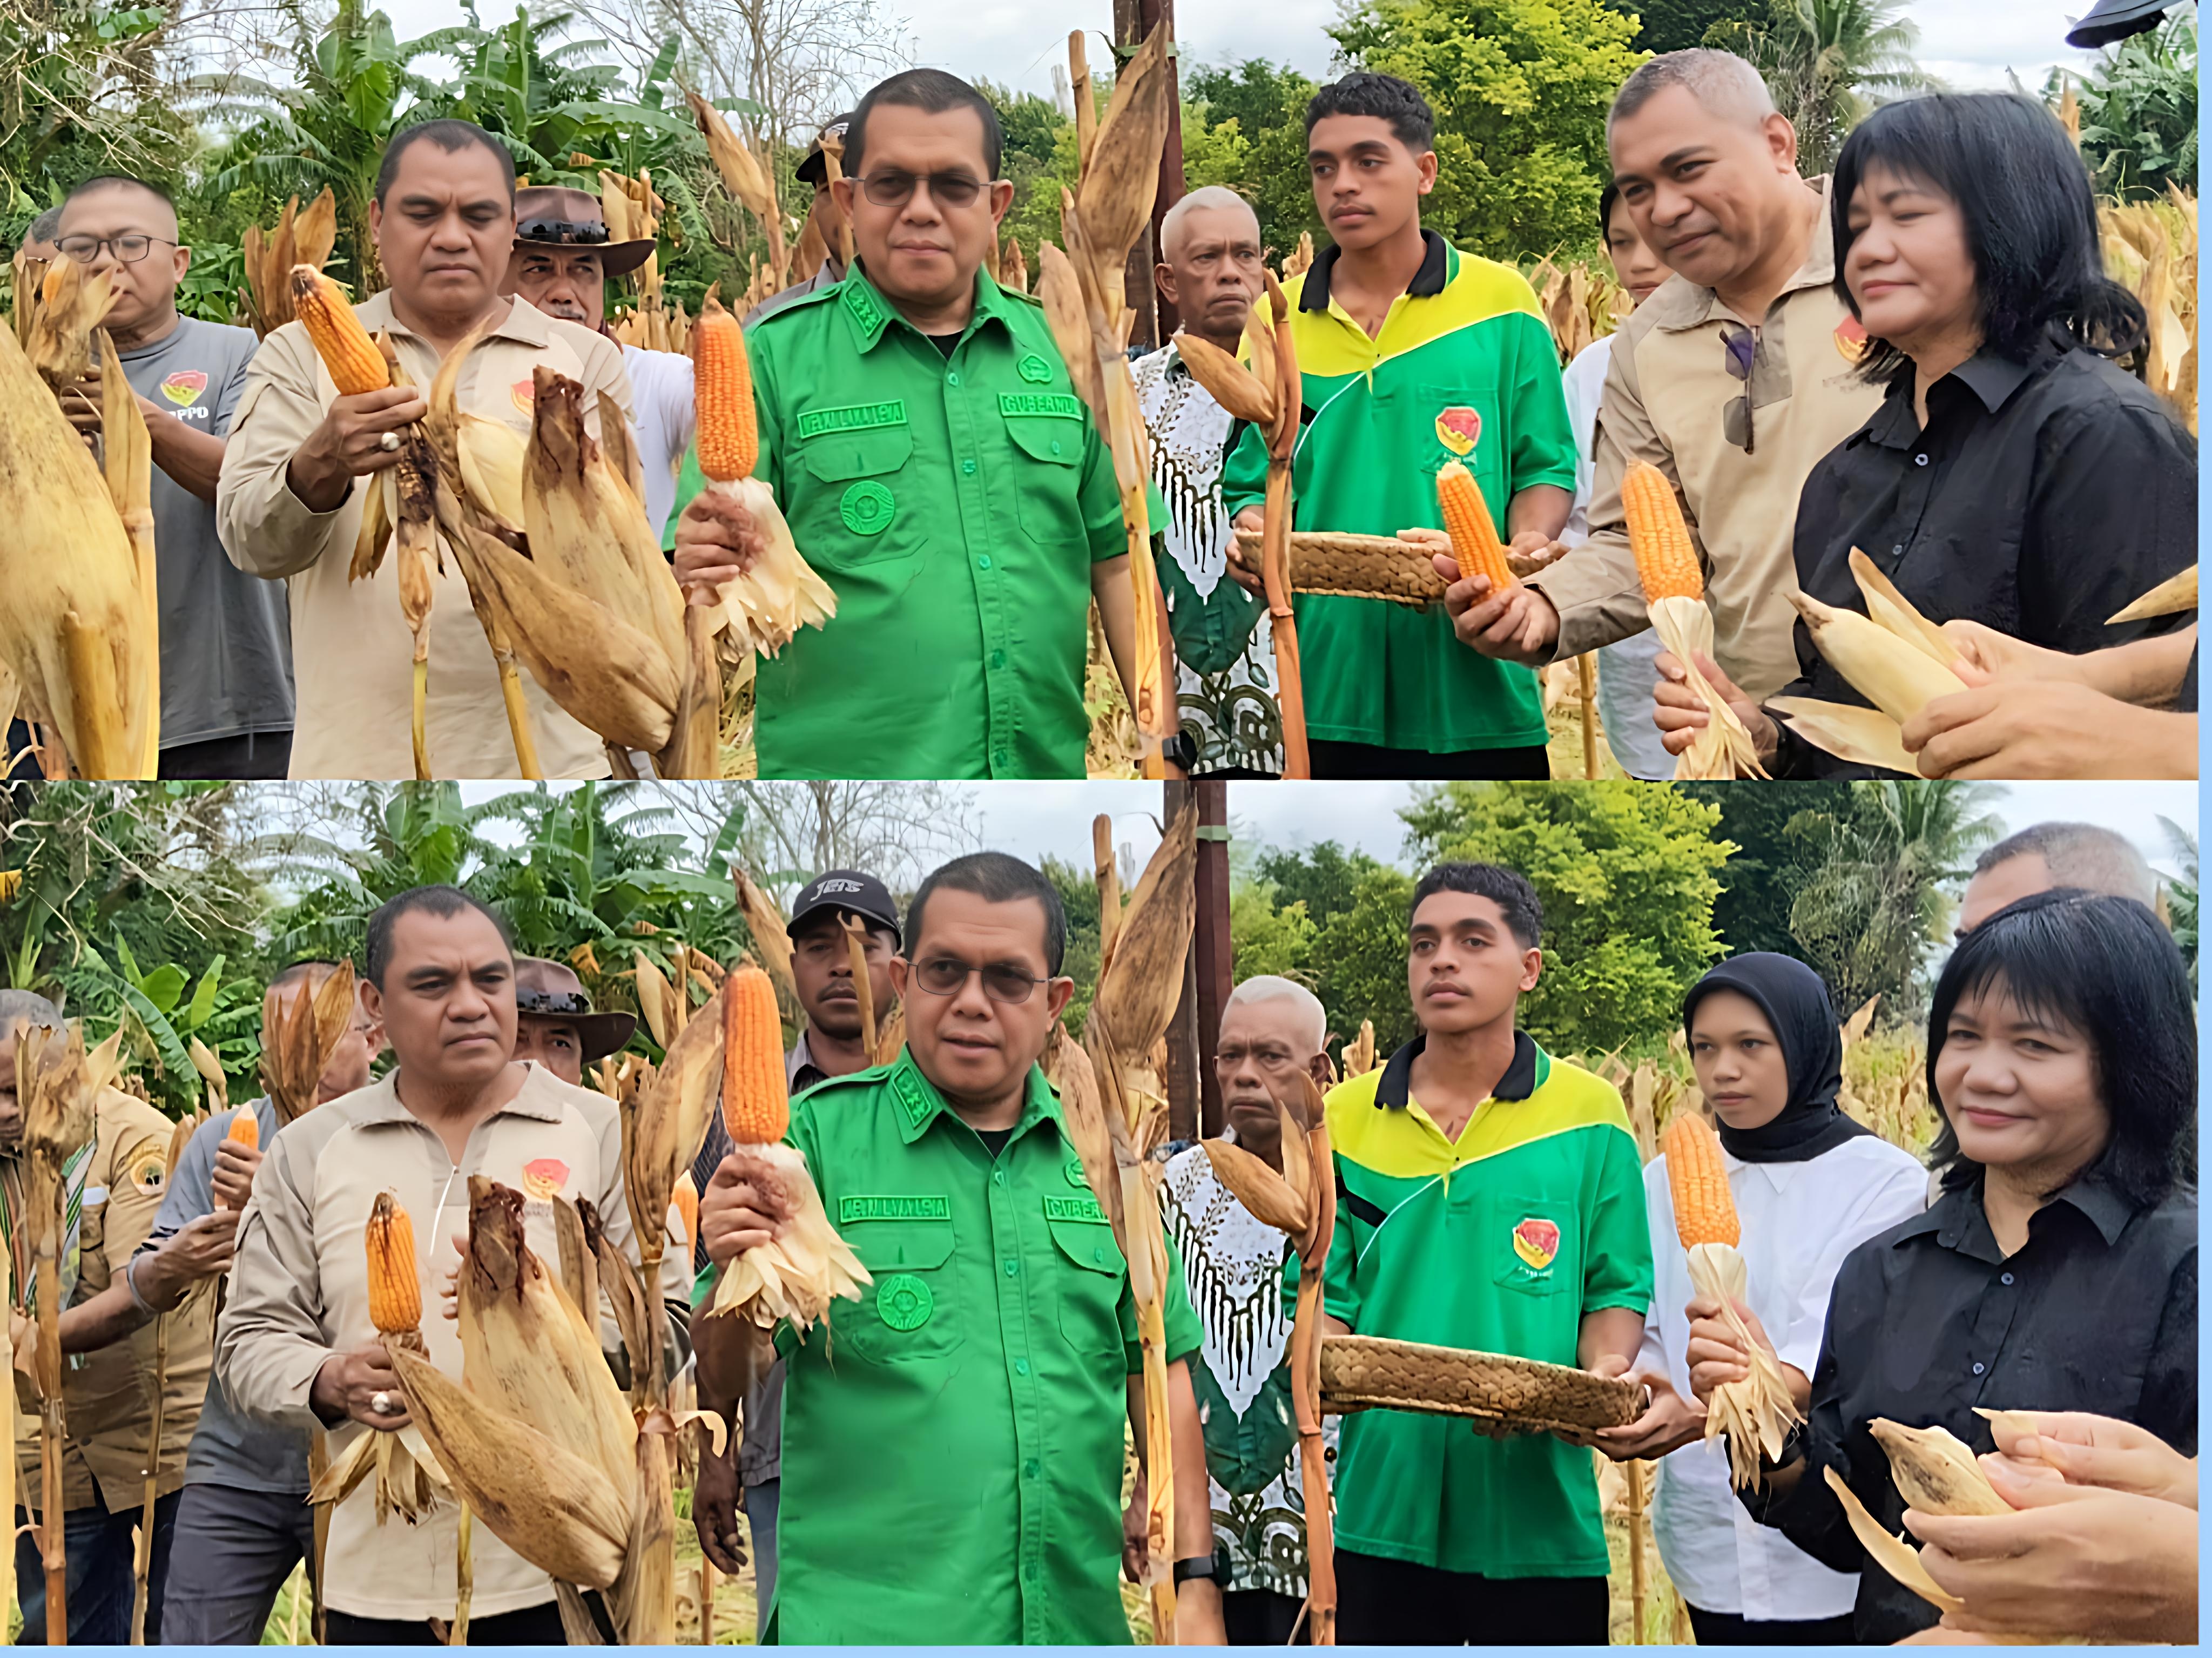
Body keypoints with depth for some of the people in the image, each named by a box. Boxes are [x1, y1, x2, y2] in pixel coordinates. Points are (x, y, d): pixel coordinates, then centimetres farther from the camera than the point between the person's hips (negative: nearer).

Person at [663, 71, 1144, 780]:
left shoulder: (1061, 351, 7)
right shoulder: (771, 358, -2)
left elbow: (1115, 557, 9)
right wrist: (710, 574, -26)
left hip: (1047, 767, 3)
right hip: (841, 762, -3)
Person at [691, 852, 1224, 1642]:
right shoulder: (816, 1134, -4)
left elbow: (1159, 1376, 11)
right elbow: (723, 1385, -6)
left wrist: (1195, 1585, 5)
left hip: (1079, 1617, 3)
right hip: (867, 1618, -3)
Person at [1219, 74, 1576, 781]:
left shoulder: (1500, 303, 3)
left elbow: (1546, 468, 4)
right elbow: (1253, 484, 11)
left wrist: (1524, 548, -15)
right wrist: (1253, 534, -12)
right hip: (1328, 681, 1)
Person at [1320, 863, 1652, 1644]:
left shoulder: (1589, 1113, 2)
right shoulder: (1347, 1117, 6)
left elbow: (1618, 1287, 4)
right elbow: (1328, 1290, 6)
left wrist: (1605, 1373, -16)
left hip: (1540, 1512, -1)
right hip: (1385, 1503, 1)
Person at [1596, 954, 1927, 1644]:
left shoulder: (1885, 1179, -7)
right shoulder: (1668, 1182, 6)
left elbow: (1834, 1352, -18)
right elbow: (1644, 1336, 4)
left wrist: (1704, 1416, -34)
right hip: (1712, 1546, 4)